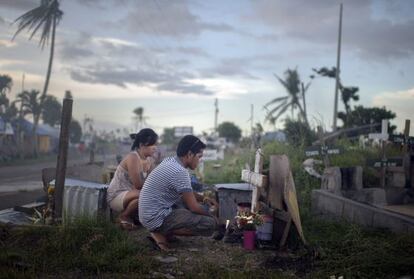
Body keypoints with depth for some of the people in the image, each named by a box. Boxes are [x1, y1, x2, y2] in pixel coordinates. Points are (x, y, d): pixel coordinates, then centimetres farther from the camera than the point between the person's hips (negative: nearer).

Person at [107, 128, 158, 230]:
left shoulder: (150, 160, 3)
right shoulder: (132, 158, -22)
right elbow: (138, 185, -26)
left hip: (129, 195, 8)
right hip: (116, 196, -8)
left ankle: (131, 216, 9)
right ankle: (124, 217, -7)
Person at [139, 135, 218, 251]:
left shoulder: (169, 161, 8)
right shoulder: (180, 172, -21)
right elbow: (194, 207, -15)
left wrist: (203, 198, 15)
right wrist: (211, 216, 3)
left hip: (148, 215, 10)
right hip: (157, 219, -10)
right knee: (210, 224, -14)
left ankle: (161, 232, 8)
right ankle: (163, 234, -6)